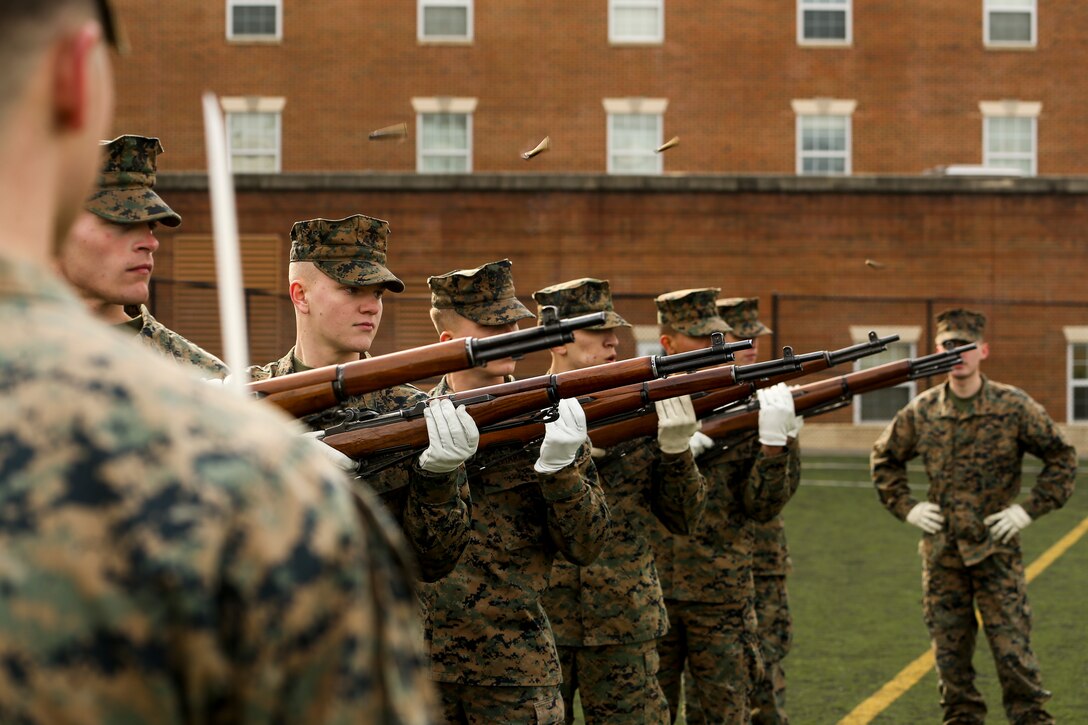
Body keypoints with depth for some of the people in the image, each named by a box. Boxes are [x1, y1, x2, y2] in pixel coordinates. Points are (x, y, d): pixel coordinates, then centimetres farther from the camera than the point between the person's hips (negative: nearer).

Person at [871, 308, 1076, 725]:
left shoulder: (1013, 407, -5)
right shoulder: (921, 412, 3)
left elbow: (1062, 458, 2)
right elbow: (883, 459, 18)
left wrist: (1030, 509, -5)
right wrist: (905, 507, 6)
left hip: (996, 550, -3)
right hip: (941, 552, 3)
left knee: (1013, 649, -3)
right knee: (950, 655, 8)